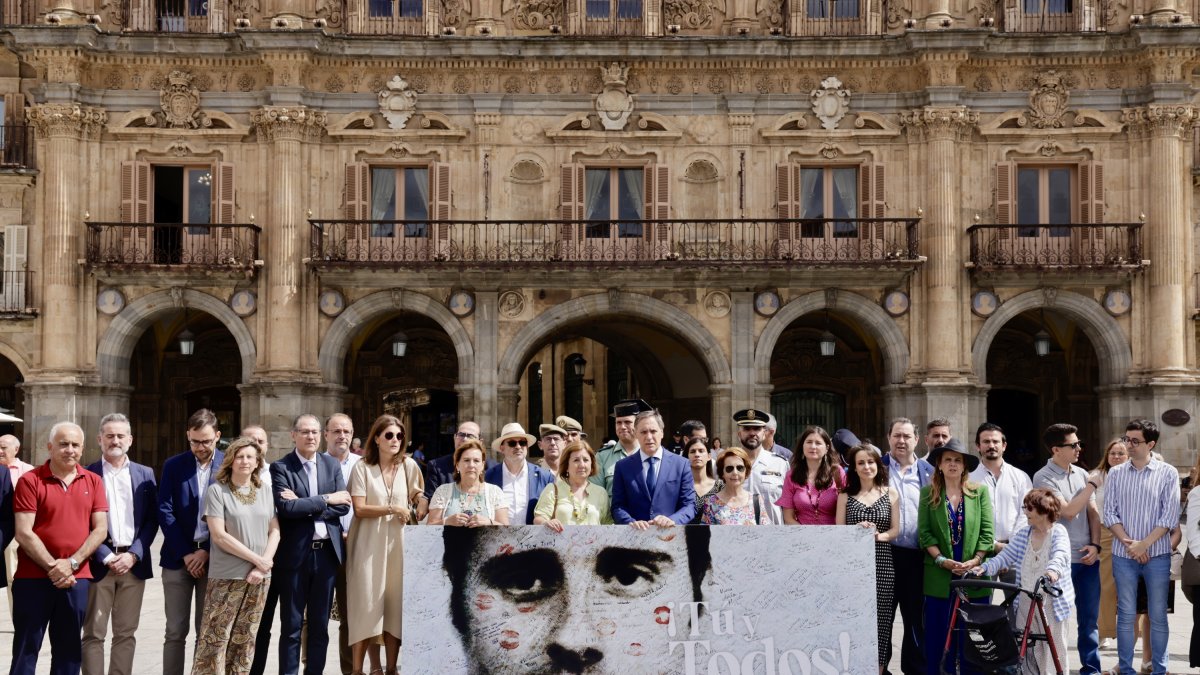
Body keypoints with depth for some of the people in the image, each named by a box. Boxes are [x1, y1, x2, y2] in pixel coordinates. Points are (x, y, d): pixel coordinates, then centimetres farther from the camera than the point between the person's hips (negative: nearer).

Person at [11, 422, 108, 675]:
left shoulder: (93, 481, 8)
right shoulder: (30, 481, -3)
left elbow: (100, 529, 2)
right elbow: (24, 533, -9)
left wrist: (71, 563, -9)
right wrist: (52, 567, -12)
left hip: (76, 578, 3)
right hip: (34, 578, -3)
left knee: (69, 650, 9)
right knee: (26, 650, 2)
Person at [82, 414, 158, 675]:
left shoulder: (145, 474, 9)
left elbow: (152, 520, 6)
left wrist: (133, 555, -7)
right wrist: (106, 556, -11)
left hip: (133, 563, 3)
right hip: (98, 562, -3)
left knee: (126, 633, 7)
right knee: (94, 634, 0)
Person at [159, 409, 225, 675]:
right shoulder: (173, 466, 3)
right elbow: (165, 512, -2)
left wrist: (207, 552, -9)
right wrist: (185, 554, -9)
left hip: (213, 558, 0)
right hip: (178, 557, 1)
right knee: (175, 632, 2)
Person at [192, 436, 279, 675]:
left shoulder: (266, 490, 9)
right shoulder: (217, 490, -5)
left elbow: (274, 531, 8)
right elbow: (219, 535, -11)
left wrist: (263, 564, -7)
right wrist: (257, 559, -12)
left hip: (259, 576, 4)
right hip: (227, 576, -4)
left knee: (244, 640, 9)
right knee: (215, 638, -6)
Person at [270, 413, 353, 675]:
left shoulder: (332, 465, 8)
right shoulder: (280, 467, -4)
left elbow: (343, 505, -1)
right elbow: (285, 507, -17)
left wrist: (304, 505, -12)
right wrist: (325, 499, -13)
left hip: (327, 552, 4)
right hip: (295, 553, -4)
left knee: (320, 624, 11)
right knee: (291, 626, 4)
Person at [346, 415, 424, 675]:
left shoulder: (409, 466, 5)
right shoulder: (362, 467, -4)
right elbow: (359, 509, -10)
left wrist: (418, 502, -1)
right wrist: (392, 509, -15)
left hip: (398, 543, 3)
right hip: (369, 544, -3)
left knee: (395, 605, 5)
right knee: (367, 605, -4)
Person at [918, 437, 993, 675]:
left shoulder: (980, 491, 6)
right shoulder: (928, 493, 6)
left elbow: (987, 531, 2)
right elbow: (924, 532, 1)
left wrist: (976, 560, -10)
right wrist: (942, 560, -11)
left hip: (974, 573, 0)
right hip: (939, 575, 0)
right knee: (939, 635, 1)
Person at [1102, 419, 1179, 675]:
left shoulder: (1168, 474, -1)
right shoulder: (1116, 474, 5)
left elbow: (1170, 516, -5)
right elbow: (1109, 513, 3)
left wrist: (1143, 544, -11)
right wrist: (1128, 543, -9)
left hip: (1157, 554, -1)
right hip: (1123, 555, 2)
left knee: (1158, 616, 5)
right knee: (1126, 615, 5)